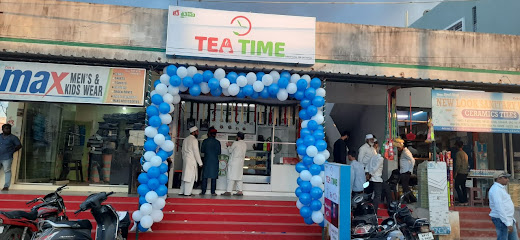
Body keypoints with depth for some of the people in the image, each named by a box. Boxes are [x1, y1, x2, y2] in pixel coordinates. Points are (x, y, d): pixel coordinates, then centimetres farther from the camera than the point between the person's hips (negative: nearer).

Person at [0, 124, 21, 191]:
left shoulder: (13, 137, 4)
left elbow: (19, 145, 2)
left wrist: (12, 151, -4)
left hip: (7, 158, -4)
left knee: (7, 171, -6)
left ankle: (6, 186, -4)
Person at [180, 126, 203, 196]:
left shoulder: (186, 139, 14)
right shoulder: (194, 140, -10)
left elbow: (183, 151, 17)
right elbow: (196, 152, -13)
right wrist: (200, 162, -9)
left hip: (185, 160, 8)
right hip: (191, 160, -8)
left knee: (185, 176, 12)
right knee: (190, 176, -3)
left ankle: (182, 191, 15)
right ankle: (187, 192, -1)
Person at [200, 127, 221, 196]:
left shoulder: (205, 141, -4)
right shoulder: (217, 142, -5)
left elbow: (202, 150, 1)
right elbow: (219, 152, -3)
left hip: (206, 161, 1)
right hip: (214, 161, -1)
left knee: (205, 176, 8)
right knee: (214, 177, 4)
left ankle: (203, 191, 9)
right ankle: (213, 192, 4)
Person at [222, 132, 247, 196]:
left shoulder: (235, 143, -12)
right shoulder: (245, 144, 10)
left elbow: (230, 151, -2)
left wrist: (229, 146, 18)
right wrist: (231, 145, 20)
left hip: (234, 161, -7)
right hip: (241, 162, 7)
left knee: (231, 177, -4)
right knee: (239, 177, 11)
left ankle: (228, 191, -3)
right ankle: (239, 191, 9)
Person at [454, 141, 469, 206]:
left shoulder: (459, 153, -12)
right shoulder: (465, 153, 14)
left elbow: (458, 164, -18)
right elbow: (466, 163, 18)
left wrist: (456, 172, -13)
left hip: (460, 173, -9)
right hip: (465, 173, 9)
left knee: (457, 186, -4)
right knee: (463, 186, 13)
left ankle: (462, 202, -6)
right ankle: (465, 201, 15)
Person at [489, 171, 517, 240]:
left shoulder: (501, 188, 16)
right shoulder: (496, 189, -18)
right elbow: (499, 208, -24)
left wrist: (512, 220, 20)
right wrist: (508, 223, -24)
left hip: (509, 219, 10)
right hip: (501, 220, -10)